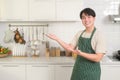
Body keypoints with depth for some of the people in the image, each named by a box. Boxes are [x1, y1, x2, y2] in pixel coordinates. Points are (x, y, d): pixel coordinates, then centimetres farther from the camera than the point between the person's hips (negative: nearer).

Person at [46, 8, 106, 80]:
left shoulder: (99, 36, -13)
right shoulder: (79, 33, 5)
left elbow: (98, 58, -19)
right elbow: (70, 48, 6)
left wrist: (81, 53, -29)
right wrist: (57, 39, -2)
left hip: (91, 72, -5)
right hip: (78, 70, 5)